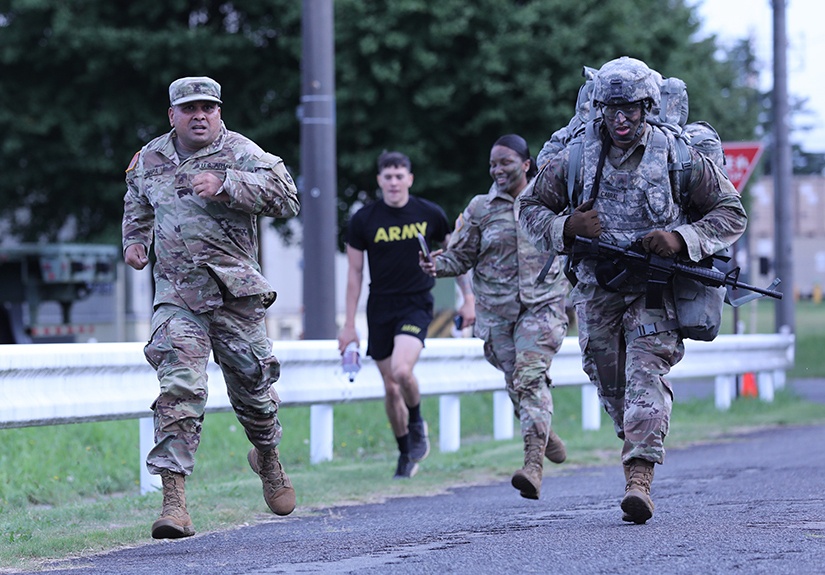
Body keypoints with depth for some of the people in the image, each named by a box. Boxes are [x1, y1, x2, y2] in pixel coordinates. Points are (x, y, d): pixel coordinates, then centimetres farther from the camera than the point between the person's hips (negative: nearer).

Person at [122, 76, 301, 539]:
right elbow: (138, 204, 34)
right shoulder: (149, 159, 11)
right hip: (177, 296, 1)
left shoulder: (240, 153, -4)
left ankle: (268, 457, 43)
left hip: (236, 293, -1)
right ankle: (174, 498, -19)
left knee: (252, 384, 11)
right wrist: (135, 240, 16)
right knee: (180, 387, -15)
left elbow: (287, 197, -19)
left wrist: (226, 186, -27)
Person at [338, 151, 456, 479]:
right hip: (380, 307, 2)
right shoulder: (363, 220, -2)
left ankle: (417, 425, 4)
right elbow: (355, 271, 4)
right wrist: (349, 324, 2)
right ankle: (405, 455, 22)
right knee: (391, 388, 5)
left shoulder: (430, 215, -2)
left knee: (401, 371, -25)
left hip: (417, 304, -2)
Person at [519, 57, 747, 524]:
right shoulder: (575, 159, 0)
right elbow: (532, 207, 12)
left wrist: (682, 238, -15)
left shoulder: (679, 158, -5)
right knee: (609, 379, 8)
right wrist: (566, 227, -10)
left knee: (647, 372, -19)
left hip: (655, 288, -3)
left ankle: (640, 478, -27)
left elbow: (732, 213, 2)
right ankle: (640, 444, 36)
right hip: (597, 287, 3)